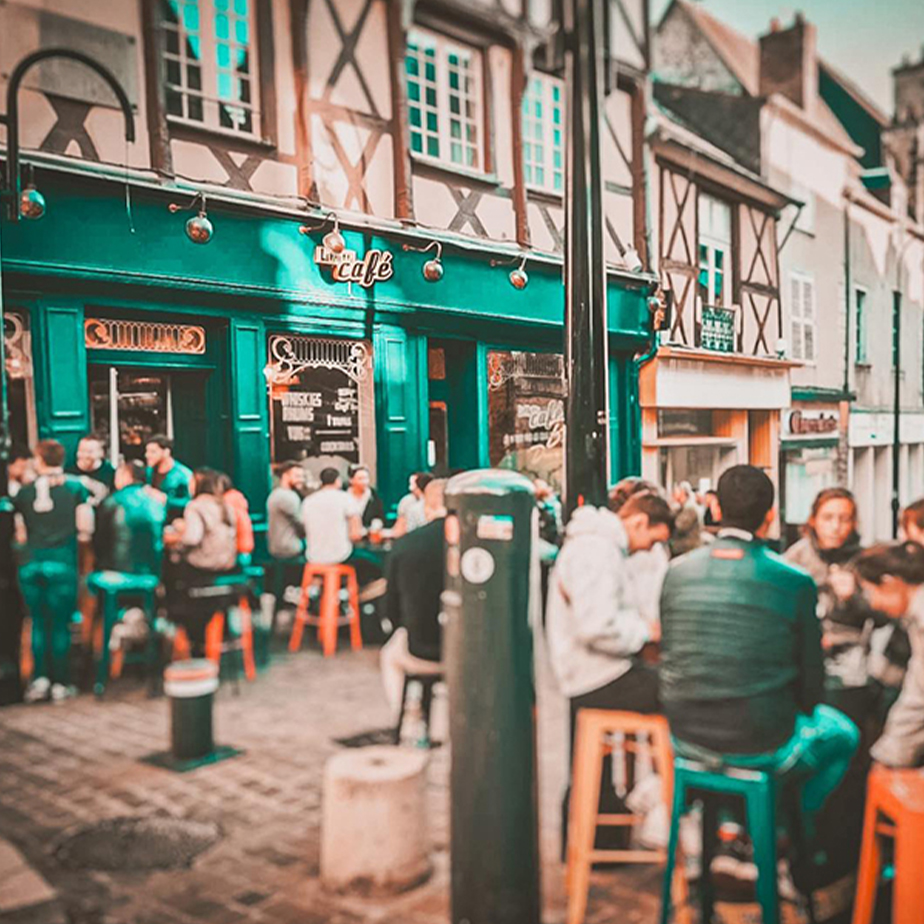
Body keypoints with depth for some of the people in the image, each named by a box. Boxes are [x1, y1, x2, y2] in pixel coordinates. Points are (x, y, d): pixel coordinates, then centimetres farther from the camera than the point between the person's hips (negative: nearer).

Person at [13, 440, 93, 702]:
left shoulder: (24, 492, 6)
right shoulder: (76, 487, 1)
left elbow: (20, 534, 6)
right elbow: (85, 528, -4)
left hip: (30, 562, 2)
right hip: (61, 562, -2)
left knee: (38, 622, 13)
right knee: (60, 624, 5)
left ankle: (39, 678, 5)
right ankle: (60, 684, 7)